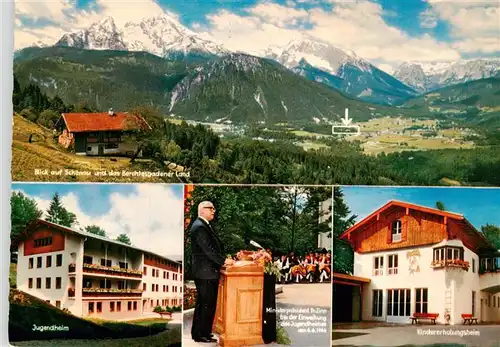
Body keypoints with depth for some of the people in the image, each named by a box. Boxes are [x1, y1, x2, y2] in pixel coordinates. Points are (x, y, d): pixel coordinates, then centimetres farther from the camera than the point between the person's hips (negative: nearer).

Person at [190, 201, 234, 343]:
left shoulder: (203, 225, 16)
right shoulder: (199, 227, -17)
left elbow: (213, 246, 19)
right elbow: (208, 250, -22)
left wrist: (223, 260, 11)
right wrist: (224, 261, -18)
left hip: (205, 271, 11)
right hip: (206, 272, -11)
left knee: (202, 303, 16)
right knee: (207, 304, -4)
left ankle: (197, 332, 25)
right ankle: (202, 335, 3)